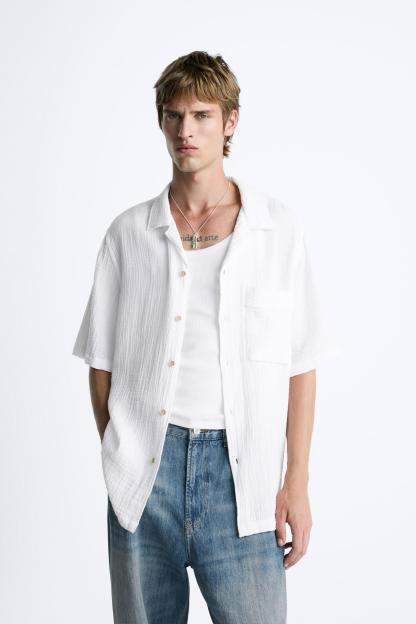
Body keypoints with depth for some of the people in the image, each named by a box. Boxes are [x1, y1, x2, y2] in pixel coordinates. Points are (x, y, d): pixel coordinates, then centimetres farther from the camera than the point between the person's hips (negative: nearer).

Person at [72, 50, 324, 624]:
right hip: (146, 468, 2)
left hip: (241, 469, -1)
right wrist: (119, 459, 2)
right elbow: (102, 361, 8)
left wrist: (298, 479, -2)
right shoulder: (129, 233, 6)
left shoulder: (279, 228, 2)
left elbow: (299, 365, 2)